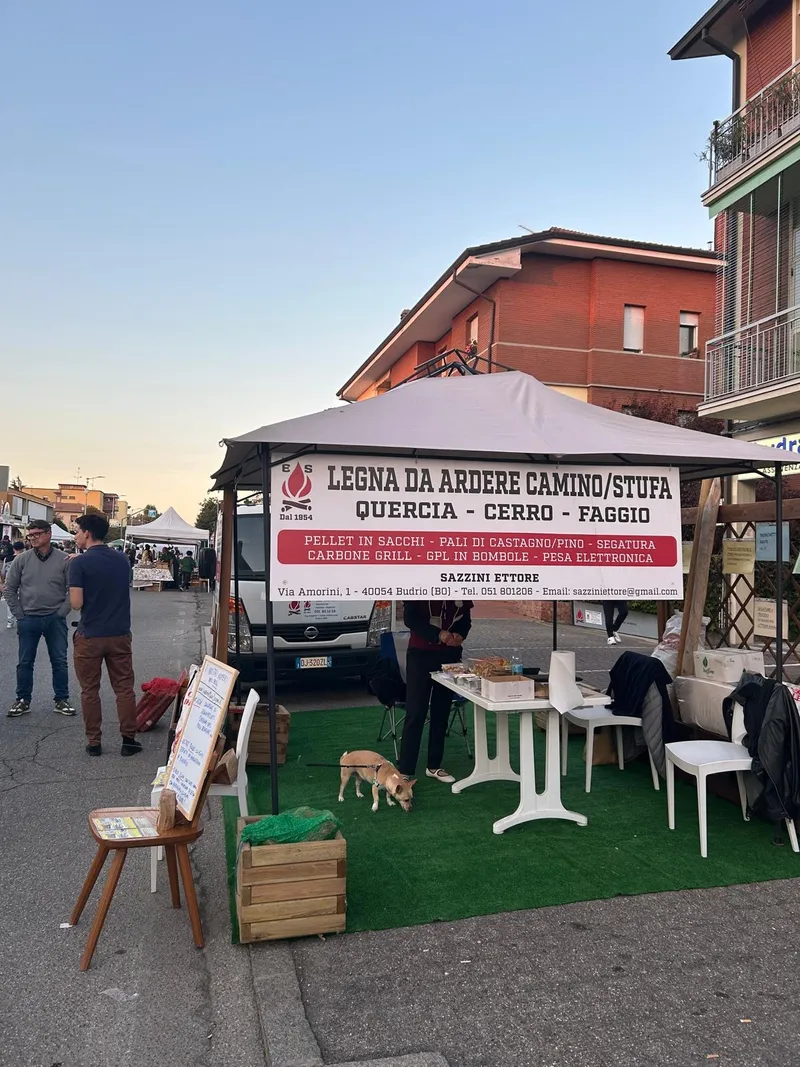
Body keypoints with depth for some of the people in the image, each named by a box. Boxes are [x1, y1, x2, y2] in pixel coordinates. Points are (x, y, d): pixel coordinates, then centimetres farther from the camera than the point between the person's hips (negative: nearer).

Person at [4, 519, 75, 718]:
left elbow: (72, 589, -2)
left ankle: (61, 700, 16)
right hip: (28, 619, 1)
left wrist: (62, 612, -7)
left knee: (59, 661, 5)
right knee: (25, 662, 9)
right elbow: (10, 589, 4)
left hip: (55, 619, -1)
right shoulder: (22, 559, 0)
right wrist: (19, 614, -1)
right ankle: (23, 700, 21)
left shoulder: (63, 560, -4)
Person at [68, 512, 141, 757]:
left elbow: (76, 603, -16)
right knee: (124, 688, 9)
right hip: (119, 635, 4)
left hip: (89, 636, -3)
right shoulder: (122, 560, 4)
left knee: (90, 691, 9)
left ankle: (94, 742, 14)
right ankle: (128, 739, 12)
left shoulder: (79, 563, -12)